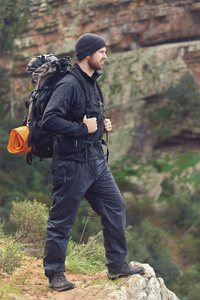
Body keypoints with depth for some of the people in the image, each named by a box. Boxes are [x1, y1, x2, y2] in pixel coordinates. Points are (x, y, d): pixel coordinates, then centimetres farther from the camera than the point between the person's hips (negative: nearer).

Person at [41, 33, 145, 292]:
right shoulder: (69, 84, -16)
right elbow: (49, 120, -26)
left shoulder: (92, 83, 14)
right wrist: (83, 129, -21)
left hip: (97, 161, 9)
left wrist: (102, 125, 7)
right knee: (61, 221, 2)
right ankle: (55, 274, 16)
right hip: (73, 163, -9)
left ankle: (117, 265, 23)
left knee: (115, 208, 11)